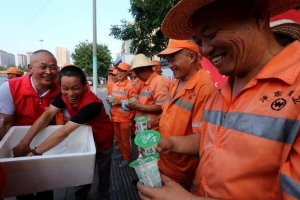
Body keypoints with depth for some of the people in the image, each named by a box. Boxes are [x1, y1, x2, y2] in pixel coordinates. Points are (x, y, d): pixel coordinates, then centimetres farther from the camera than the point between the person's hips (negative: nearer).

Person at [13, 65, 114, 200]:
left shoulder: (92, 104, -40)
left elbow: (64, 132, -40)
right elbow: (47, 114, -19)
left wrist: (35, 152, -34)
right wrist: (24, 142, -26)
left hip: (102, 140, -5)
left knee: (103, 175, 14)